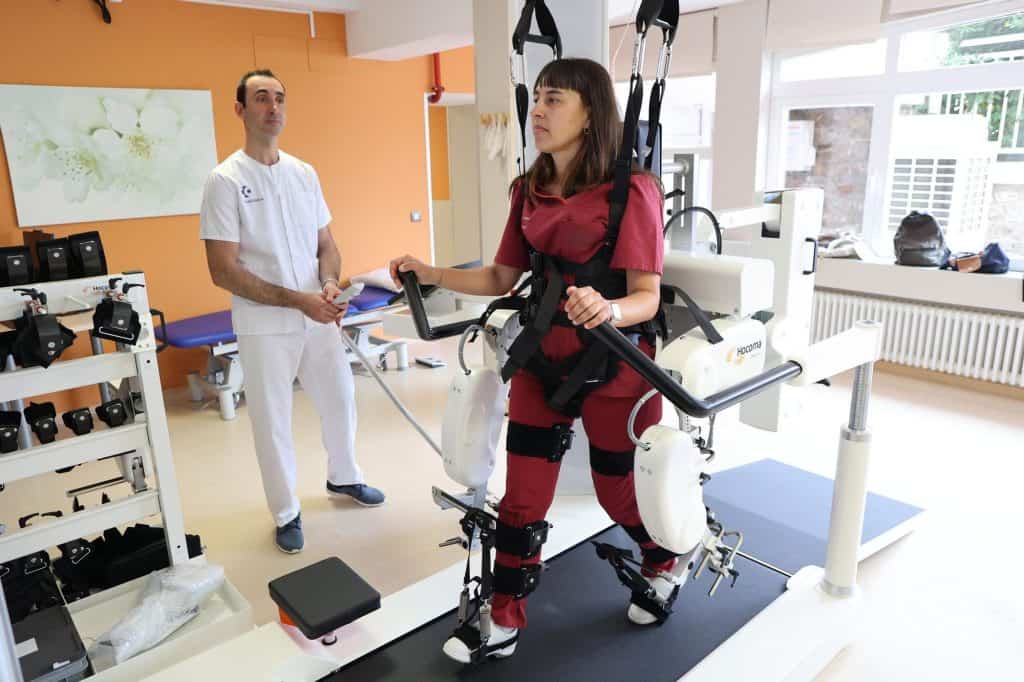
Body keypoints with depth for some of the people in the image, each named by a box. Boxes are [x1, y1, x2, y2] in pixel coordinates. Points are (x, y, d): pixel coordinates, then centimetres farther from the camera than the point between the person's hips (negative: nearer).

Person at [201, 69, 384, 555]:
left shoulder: (305, 174, 6)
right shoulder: (226, 181, -10)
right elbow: (223, 270, -15)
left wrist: (331, 284, -11)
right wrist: (296, 300, -21)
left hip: (319, 319, 5)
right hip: (264, 328, -5)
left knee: (340, 400, 17)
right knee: (272, 421, 7)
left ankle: (344, 478, 42)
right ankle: (287, 514, 26)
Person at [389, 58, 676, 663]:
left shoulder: (631, 189, -15)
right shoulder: (530, 189, 4)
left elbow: (647, 296, -19)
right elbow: (502, 278, 8)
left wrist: (607, 309, -40)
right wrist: (431, 274, -3)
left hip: (615, 365, -5)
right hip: (542, 359, 5)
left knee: (620, 491, 14)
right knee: (521, 498, 8)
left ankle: (665, 565, 48)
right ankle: (505, 623, 27)